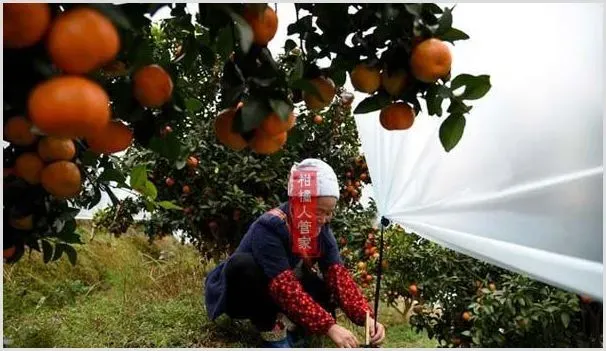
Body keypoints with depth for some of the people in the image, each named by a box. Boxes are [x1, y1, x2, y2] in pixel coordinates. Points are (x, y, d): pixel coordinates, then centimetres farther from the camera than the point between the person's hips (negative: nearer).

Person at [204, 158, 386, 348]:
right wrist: (328, 326, -41)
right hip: (238, 297, -5)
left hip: (274, 298, 5)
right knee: (243, 264, -38)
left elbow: (338, 275, -18)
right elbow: (286, 288, -38)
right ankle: (272, 331, -18)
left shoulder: (321, 230, -11)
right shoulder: (269, 228, -32)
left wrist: (366, 317, -32)